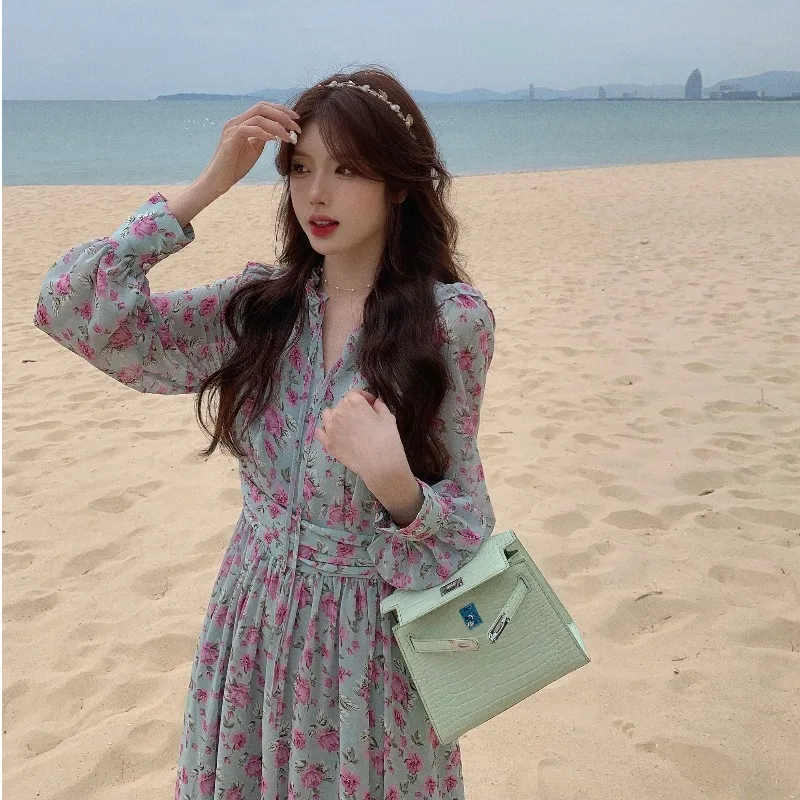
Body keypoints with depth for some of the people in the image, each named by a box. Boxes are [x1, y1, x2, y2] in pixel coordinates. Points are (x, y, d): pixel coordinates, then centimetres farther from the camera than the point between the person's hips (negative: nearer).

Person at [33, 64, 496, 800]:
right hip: (254, 628, 4)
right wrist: (208, 185, -13)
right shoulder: (260, 304, -4)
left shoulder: (452, 321, -13)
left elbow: (463, 514, -7)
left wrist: (393, 481, -30)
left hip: (369, 637, -3)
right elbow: (74, 310, -11)